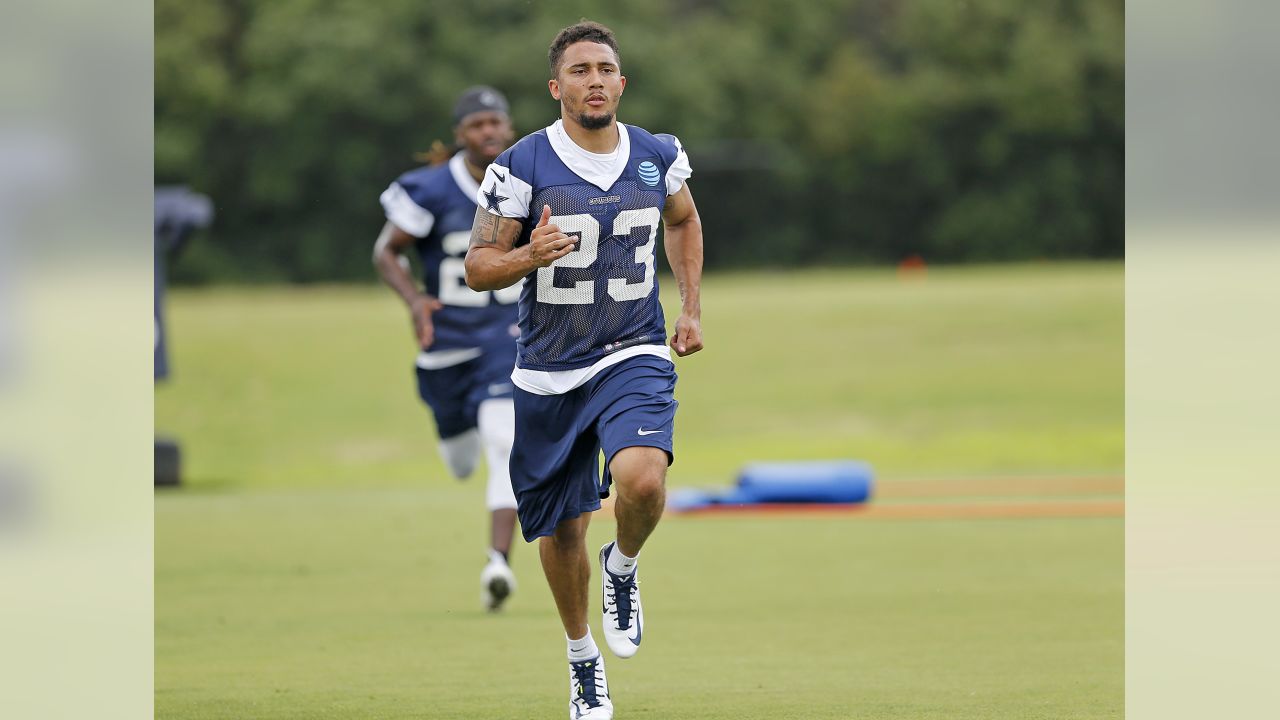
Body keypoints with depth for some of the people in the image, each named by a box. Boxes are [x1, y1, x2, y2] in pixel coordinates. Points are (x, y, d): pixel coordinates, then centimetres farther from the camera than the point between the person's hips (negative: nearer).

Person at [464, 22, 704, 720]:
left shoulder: (659, 157, 0)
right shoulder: (521, 166, -10)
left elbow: (683, 220, 23)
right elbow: (478, 268, -5)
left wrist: (691, 308, 16)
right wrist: (530, 255, -25)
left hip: (635, 355, 0)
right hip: (548, 372, 0)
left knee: (641, 481, -28)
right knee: (562, 530, 9)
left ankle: (623, 565, 6)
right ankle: (583, 661, 33)